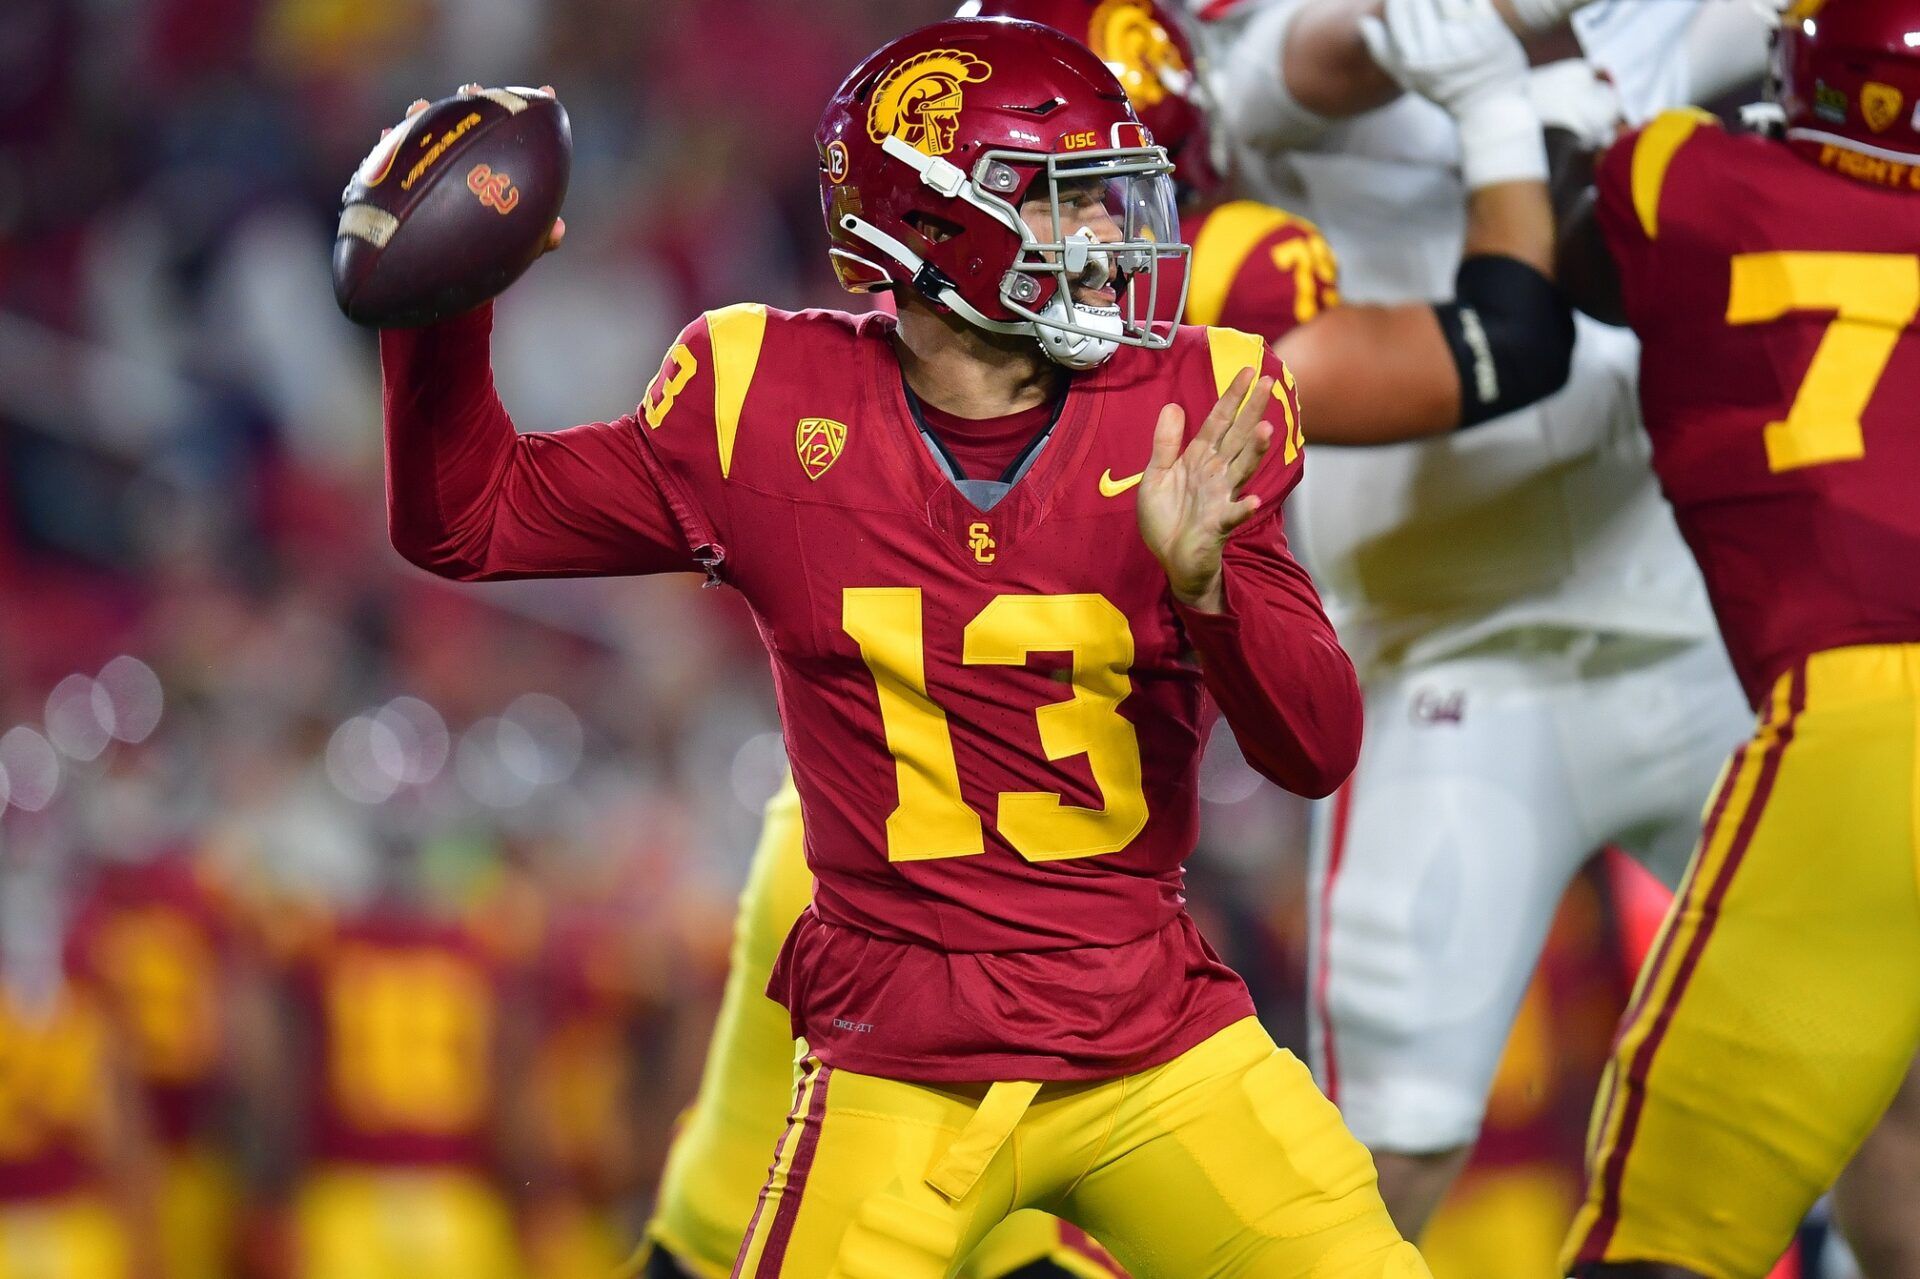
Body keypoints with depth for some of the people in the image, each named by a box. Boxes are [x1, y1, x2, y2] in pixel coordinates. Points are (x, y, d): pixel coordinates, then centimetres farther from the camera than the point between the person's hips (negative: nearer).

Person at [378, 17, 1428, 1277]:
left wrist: (1203, 581, -24)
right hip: (900, 1067, -1)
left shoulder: (1186, 408, -2)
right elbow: (471, 518, 7)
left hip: (1157, 1045, 2)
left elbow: (1320, 751, -6)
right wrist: (443, 311, -9)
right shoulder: (770, 410, -4)